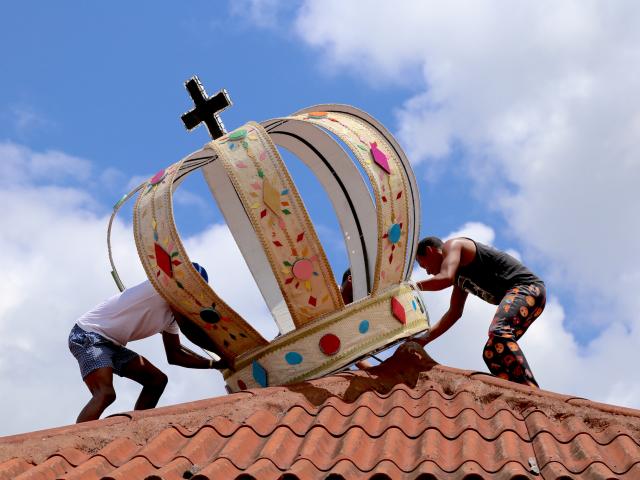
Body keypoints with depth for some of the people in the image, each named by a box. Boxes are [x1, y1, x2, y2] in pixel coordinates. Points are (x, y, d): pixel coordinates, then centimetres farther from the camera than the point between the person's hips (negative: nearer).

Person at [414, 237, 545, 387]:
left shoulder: (452, 245, 0)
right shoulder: (459, 276, 28)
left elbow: (445, 279, -19)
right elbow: (454, 313, 30)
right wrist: (424, 339, 25)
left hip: (527, 286, -10)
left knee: (498, 332, -32)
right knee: (492, 353, 9)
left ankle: (531, 391, -43)